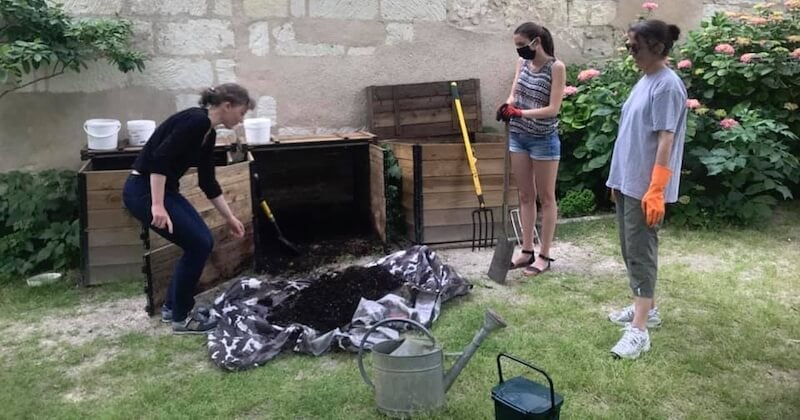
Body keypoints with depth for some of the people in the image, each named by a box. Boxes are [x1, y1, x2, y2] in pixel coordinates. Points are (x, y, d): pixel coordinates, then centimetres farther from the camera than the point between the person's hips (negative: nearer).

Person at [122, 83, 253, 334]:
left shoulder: (208, 132, 12)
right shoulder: (196, 120, -18)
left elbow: (207, 181, 18)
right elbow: (160, 158, -26)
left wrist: (229, 217, 22)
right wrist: (157, 205, -29)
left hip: (162, 189, 10)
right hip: (144, 190, -10)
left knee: (202, 241, 11)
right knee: (198, 245, -6)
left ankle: (172, 307, 24)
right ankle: (181, 318, 9)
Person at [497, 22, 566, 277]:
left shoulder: (556, 67, -14)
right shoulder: (522, 62, 4)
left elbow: (553, 109, -18)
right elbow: (514, 93, 6)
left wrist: (520, 113, -27)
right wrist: (508, 105, -17)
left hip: (544, 139, -6)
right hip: (518, 136, 6)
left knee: (546, 197, 5)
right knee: (525, 195, 12)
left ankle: (544, 256, 13)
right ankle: (527, 251, 22)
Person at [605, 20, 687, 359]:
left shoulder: (668, 86, -15)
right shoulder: (645, 81, 13)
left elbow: (666, 140, -21)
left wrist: (655, 191, -24)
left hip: (645, 188, -10)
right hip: (627, 182, 10)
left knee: (641, 252, -9)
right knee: (630, 249, 16)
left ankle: (639, 330, -5)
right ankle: (646, 308, 30)